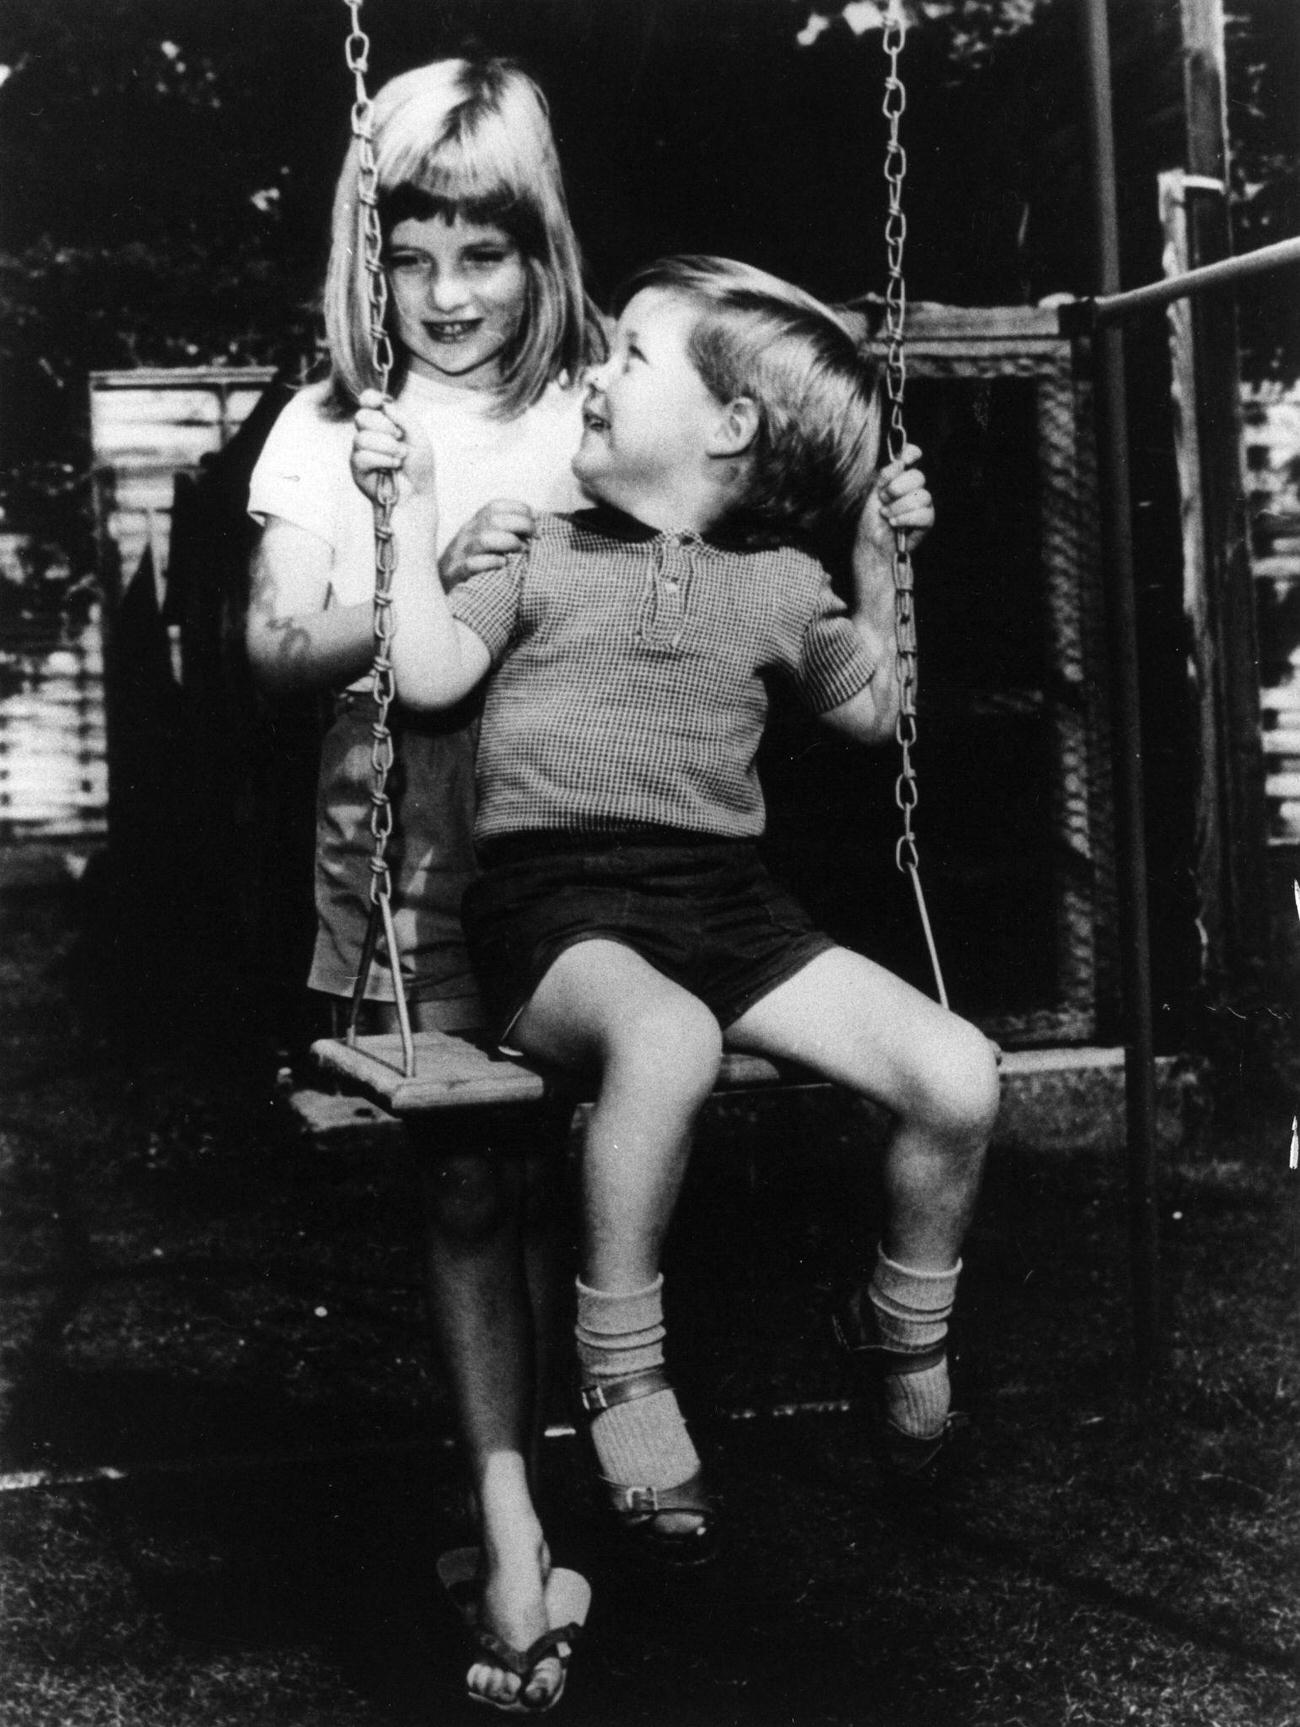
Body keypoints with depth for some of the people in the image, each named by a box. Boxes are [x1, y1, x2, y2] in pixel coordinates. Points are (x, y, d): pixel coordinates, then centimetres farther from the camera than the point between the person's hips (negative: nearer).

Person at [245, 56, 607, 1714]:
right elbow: (279, 640, -2)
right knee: (465, 1180, 0)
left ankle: (514, 1490, 18)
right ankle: (509, 1515, 4)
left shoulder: (597, 407, 6)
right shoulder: (330, 428, 6)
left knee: (537, 1169, 4)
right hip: (409, 851, 0)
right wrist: (432, 585, -16)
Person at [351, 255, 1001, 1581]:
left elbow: (870, 714, 29)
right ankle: (620, 1370, -21)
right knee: (666, 1037, -41)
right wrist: (414, 506, 0)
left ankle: (904, 1327, 15)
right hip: (554, 900, -3)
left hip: (723, 895, 3)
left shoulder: (778, 585, 17)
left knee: (959, 1078, -15)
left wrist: (878, 562, 21)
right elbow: (429, 676, 0)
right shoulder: (539, 552, 13)